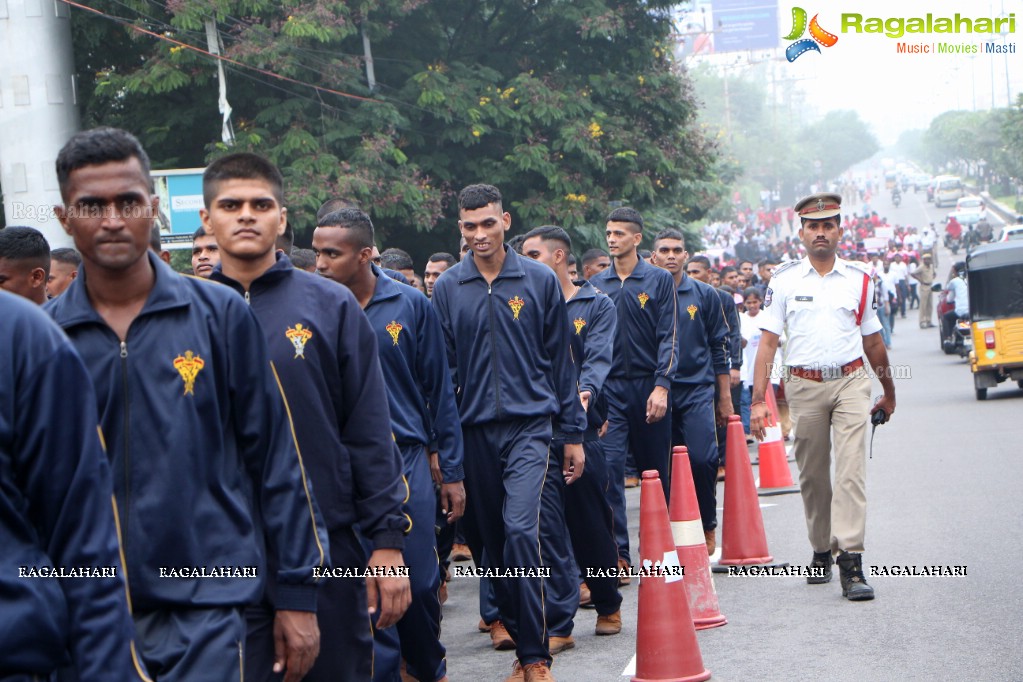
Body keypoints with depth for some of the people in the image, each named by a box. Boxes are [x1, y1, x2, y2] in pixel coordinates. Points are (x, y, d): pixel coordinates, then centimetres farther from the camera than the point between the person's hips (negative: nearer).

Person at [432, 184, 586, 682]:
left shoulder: (539, 281, 2)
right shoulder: (447, 289, 4)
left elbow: (559, 360, 6)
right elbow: (442, 369, 6)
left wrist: (573, 434, 5)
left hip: (529, 423, -2)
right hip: (474, 430, 3)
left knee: (520, 531, -17)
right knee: (489, 542, 7)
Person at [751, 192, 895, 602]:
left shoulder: (858, 280, 7)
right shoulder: (784, 280, 3)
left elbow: (873, 341, 17)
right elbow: (768, 341, 1)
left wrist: (888, 394, 24)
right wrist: (758, 399, -6)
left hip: (851, 383, 0)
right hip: (805, 386, 0)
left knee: (851, 469, -13)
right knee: (812, 476, 8)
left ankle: (851, 560, -17)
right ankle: (821, 551, 26)